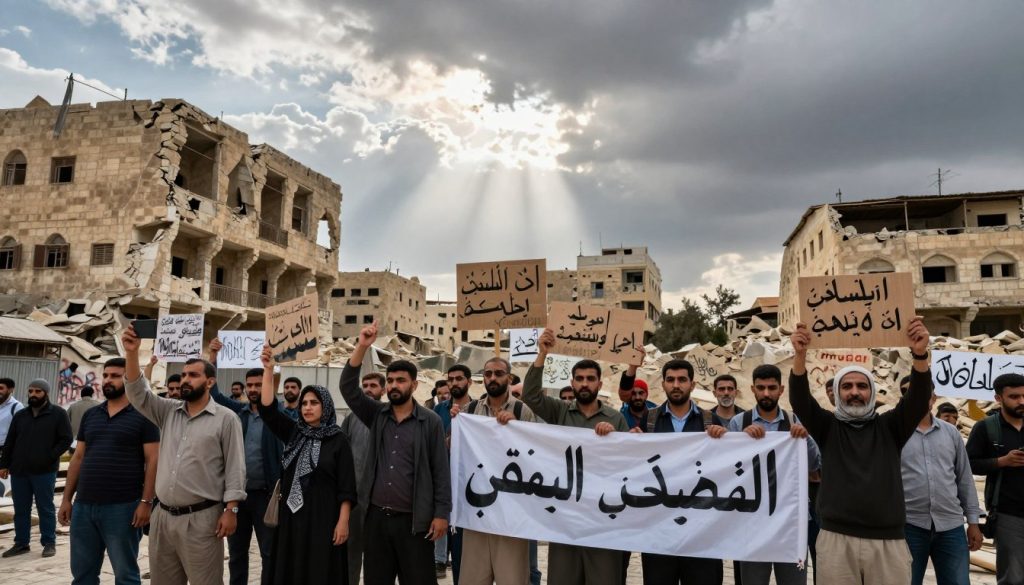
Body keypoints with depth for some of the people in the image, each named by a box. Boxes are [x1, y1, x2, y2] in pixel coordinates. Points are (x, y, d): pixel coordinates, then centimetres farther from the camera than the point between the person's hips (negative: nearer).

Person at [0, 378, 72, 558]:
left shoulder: (58, 414, -2)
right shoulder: (20, 415, 12)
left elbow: (65, 440, -6)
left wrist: (49, 458, -14)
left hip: (44, 472, -5)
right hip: (19, 471, 5)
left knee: (46, 509, 3)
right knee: (20, 509, 10)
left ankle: (49, 543, 11)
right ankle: (21, 543, 21)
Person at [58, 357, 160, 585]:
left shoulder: (143, 415, -5)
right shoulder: (90, 415, 12)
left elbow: (152, 460, -9)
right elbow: (78, 458, 15)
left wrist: (146, 501, -15)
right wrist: (66, 498, 10)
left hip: (122, 507, -5)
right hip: (83, 505, 6)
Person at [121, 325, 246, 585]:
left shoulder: (226, 418, -5)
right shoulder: (168, 411, 10)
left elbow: (235, 467, -8)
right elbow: (137, 393, -1)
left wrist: (231, 510, -14)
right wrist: (132, 353, -12)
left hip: (201, 518, -6)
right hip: (162, 515, 6)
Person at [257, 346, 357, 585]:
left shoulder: (338, 439, -5)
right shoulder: (294, 433, 6)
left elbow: (346, 486, -6)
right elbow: (268, 409, -7)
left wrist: (343, 521, -12)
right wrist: (268, 369, -17)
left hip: (323, 516, -4)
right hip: (292, 515, 4)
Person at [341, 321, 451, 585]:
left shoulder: (430, 422, -4)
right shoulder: (377, 415, 6)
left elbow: (441, 470, -5)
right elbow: (348, 388, -5)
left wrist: (442, 513, -10)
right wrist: (362, 347, -15)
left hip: (414, 520, -4)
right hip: (377, 516, 4)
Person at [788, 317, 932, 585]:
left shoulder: (890, 426, 8)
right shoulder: (827, 426, 6)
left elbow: (919, 397, -7)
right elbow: (800, 399, -10)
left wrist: (920, 354, -25)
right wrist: (800, 355, -28)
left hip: (888, 541, 1)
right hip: (837, 539, -1)